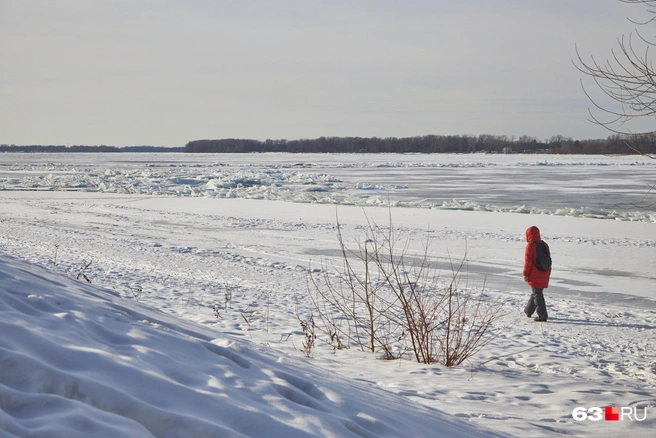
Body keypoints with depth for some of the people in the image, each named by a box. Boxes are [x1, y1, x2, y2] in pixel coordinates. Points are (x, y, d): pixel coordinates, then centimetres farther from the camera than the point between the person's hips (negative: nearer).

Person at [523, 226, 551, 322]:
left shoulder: (530, 246, -13)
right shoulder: (545, 245, 10)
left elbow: (528, 261, -14)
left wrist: (525, 274, -7)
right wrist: (548, 274, 22)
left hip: (534, 276, -7)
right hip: (544, 276, 7)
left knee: (537, 294, -4)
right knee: (536, 293, 20)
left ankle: (542, 316, -7)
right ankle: (528, 310, 36)